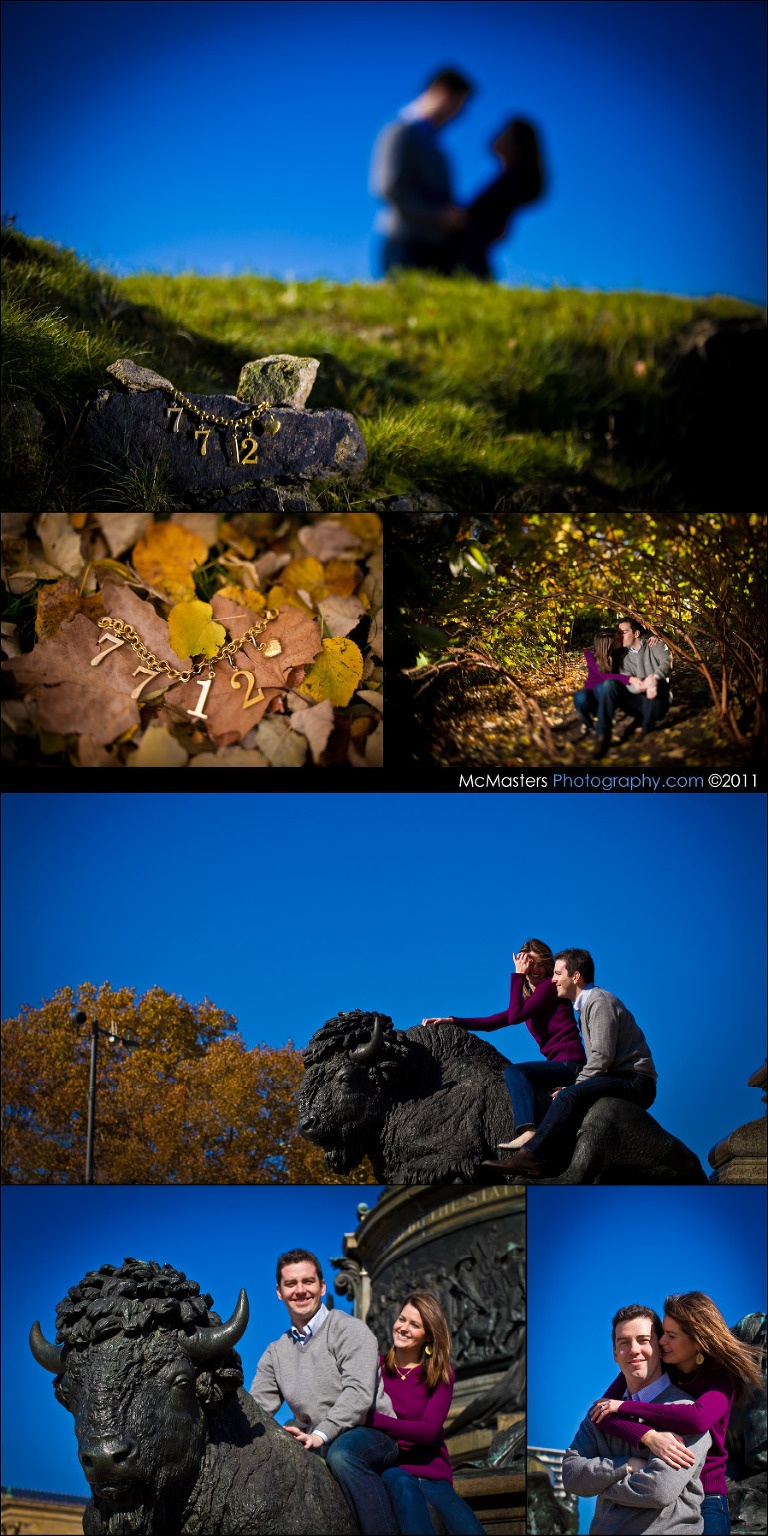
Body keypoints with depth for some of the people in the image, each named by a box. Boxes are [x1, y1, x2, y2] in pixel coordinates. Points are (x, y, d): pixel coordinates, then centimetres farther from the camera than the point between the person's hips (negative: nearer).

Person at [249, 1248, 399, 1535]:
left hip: (373, 1436, -5)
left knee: (342, 1452, -39)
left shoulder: (349, 1329, -2)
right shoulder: (275, 1354, 17)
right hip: (316, 1445, 5)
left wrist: (321, 1434, -28)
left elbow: (358, 1393, -16)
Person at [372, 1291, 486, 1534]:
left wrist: (371, 1418, -17)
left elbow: (428, 1431, -7)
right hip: (389, 1467, 0)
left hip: (432, 1472, 0)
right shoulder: (376, 1367, 11)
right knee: (401, 1484, -39)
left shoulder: (441, 1374, 7)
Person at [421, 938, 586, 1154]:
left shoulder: (550, 986, -5)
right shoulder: (529, 997, 21)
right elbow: (494, 1022, 20)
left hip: (569, 1063, -10)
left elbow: (515, 1016, -14)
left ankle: (529, 1131, -45)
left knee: (514, 1070, -26)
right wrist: (452, 1021, 15)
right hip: (557, 1064, 10)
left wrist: (518, 975, -6)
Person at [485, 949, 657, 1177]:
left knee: (570, 1097, -27)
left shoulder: (599, 1002, -11)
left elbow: (602, 1057, -19)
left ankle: (531, 1156, -33)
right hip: (621, 1080, 10)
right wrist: (574, 1087, 7)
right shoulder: (587, 1004, 21)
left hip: (636, 1081, -10)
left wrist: (574, 1086, -14)